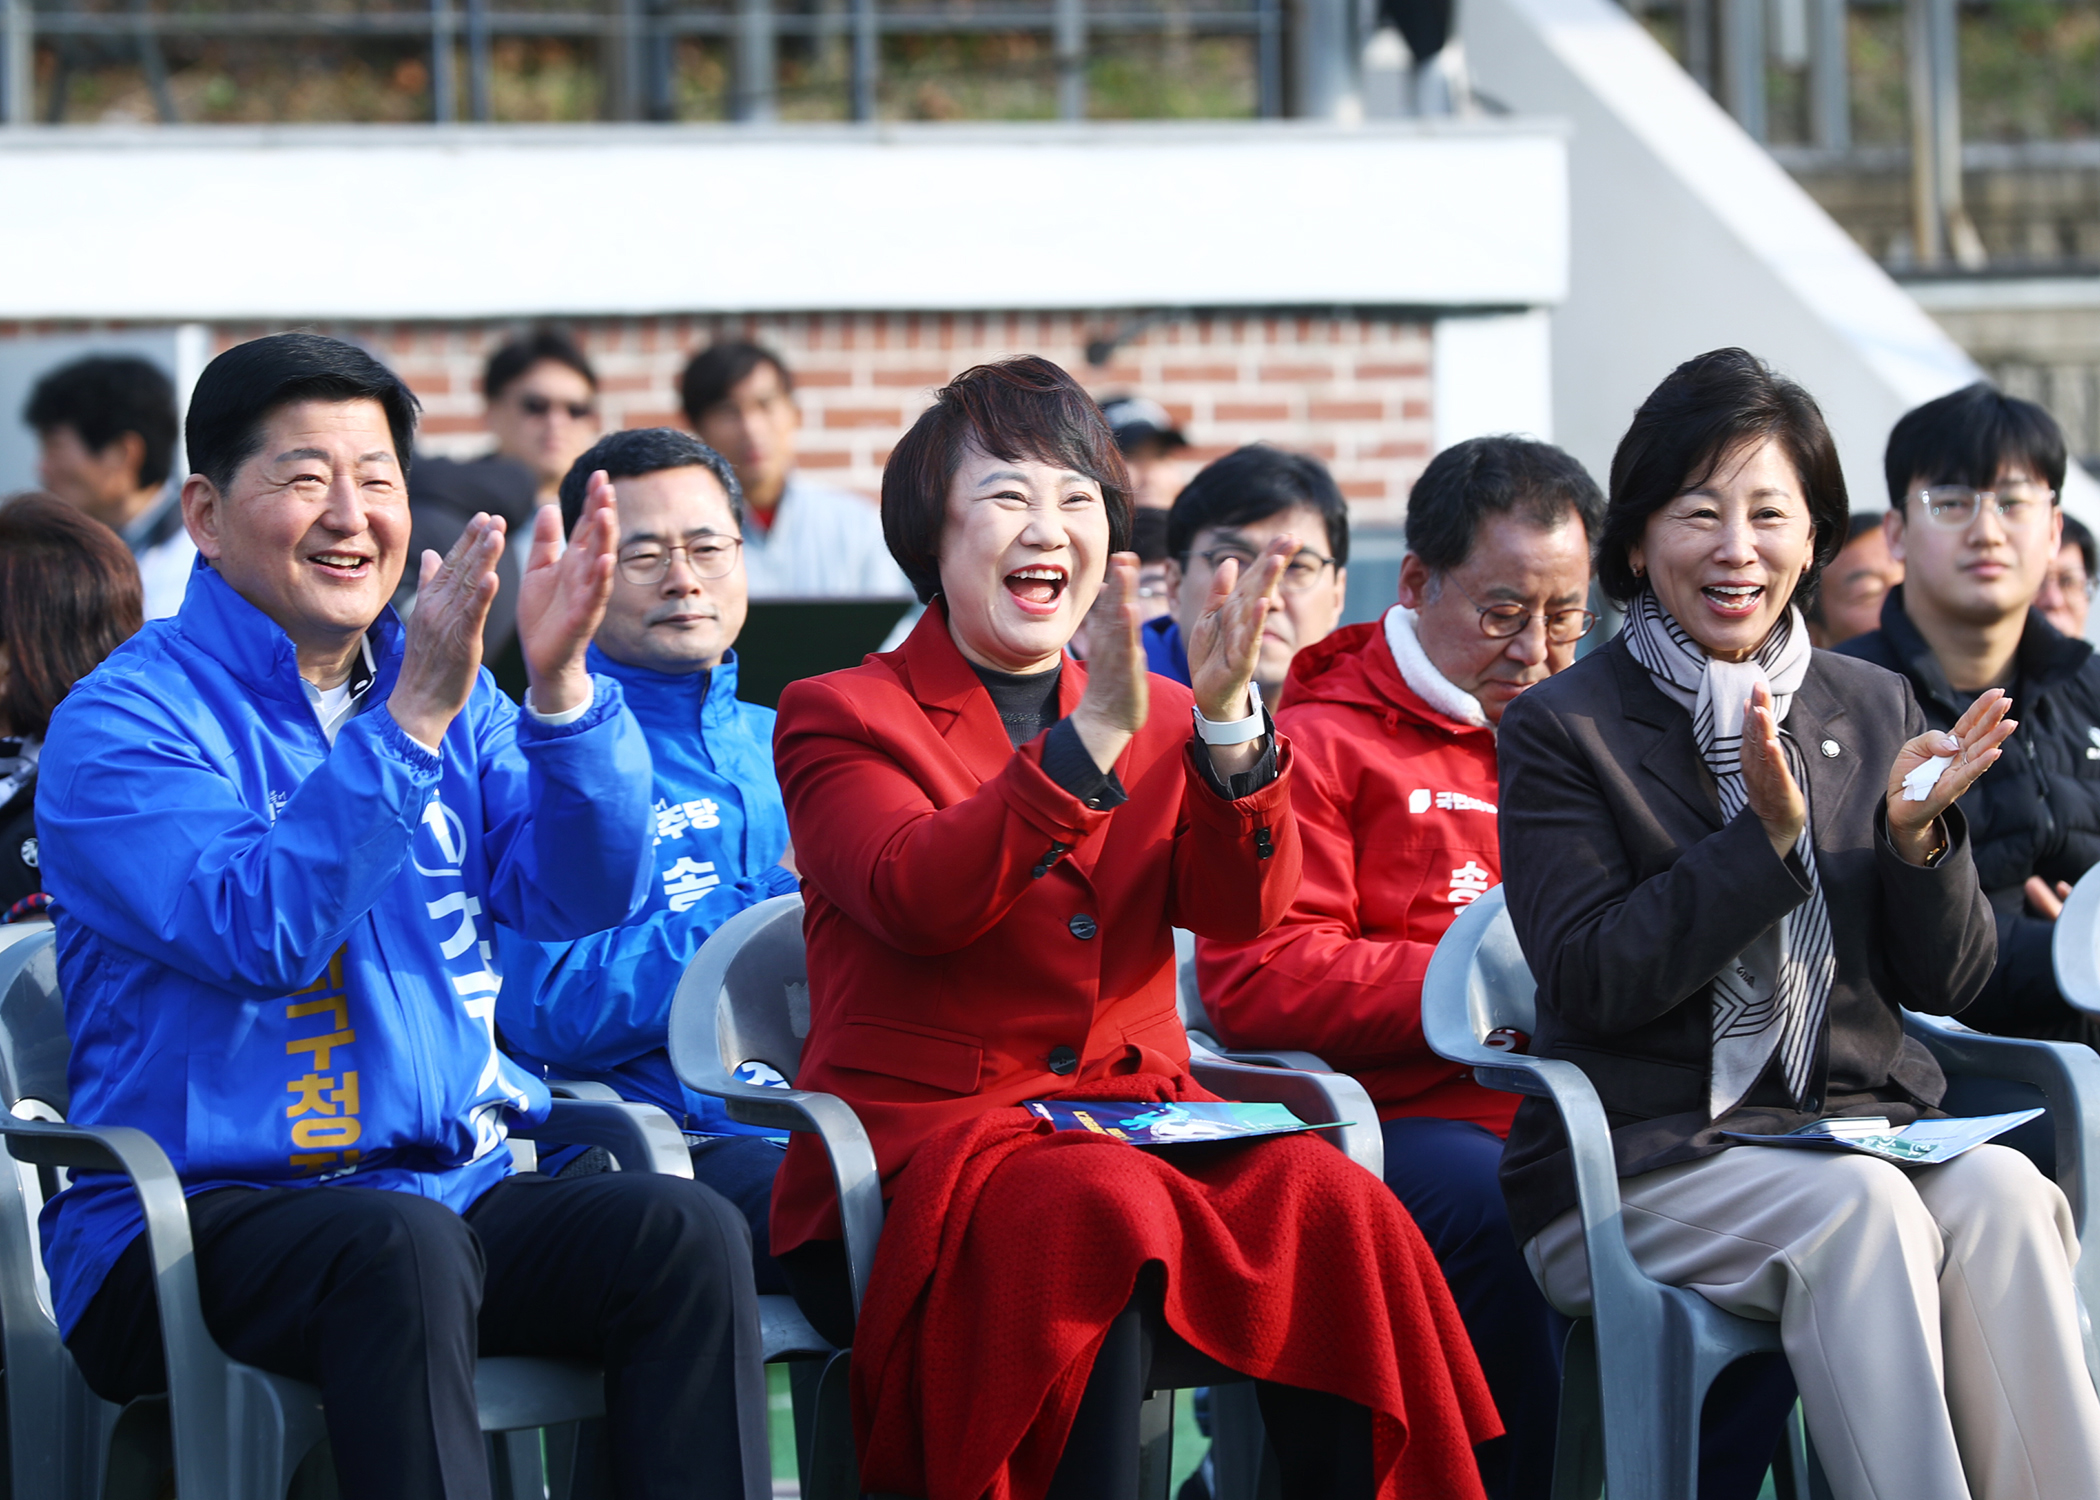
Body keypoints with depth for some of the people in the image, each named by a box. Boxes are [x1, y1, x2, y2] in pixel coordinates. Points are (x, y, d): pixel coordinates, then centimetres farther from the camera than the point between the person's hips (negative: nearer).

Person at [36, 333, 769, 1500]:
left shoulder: (449, 693, 15)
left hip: (454, 1194, 5)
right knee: (402, 1245, -37)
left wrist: (560, 688, -16)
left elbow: (586, 897, 0)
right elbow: (257, 931, -20)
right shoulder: (123, 721, -3)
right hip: (196, 1219, -5)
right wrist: (408, 724, -27)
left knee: (688, 1230, -22)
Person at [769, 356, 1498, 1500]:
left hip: (1134, 1119, 4)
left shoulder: (1162, 723, 19)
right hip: (923, 1140, -4)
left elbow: (1241, 908, 0)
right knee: (1106, 1214, -36)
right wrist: (1091, 739, -25)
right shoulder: (840, 717, 6)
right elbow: (917, 899, -16)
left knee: (1328, 1201, -27)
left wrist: (1226, 724, -17)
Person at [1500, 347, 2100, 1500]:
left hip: (1863, 1123, 4)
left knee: (2001, 1195, -28)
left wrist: (1919, 841, -9)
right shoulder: (1561, 731, 1)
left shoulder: (1873, 708, 14)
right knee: (1859, 1208, -33)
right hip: (1641, 1154, -4)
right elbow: (1589, 982, -11)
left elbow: (1946, 985, 11)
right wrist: (1765, 836, -18)